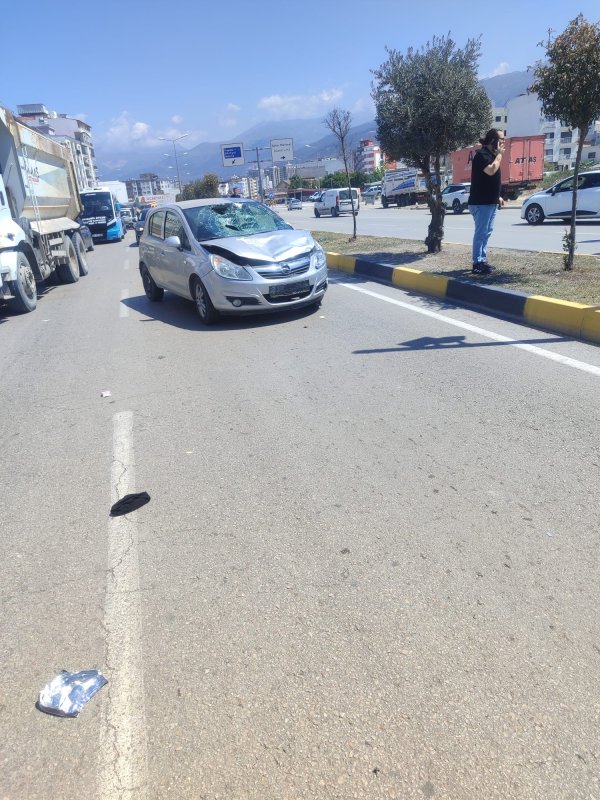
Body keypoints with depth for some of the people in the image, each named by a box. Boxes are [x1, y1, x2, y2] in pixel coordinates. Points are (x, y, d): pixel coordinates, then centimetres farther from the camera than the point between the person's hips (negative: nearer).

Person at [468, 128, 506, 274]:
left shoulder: (491, 155, 18)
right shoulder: (482, 154, -12)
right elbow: (491, 170, -28)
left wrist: (497, 196, 19)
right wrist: (499, 154, -15)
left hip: (490, 201, 10)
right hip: (481, 202, -10)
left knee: (486, 232, 12)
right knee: (481, 233, -10)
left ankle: (482, 260, 18)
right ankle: (477, 263, -8)